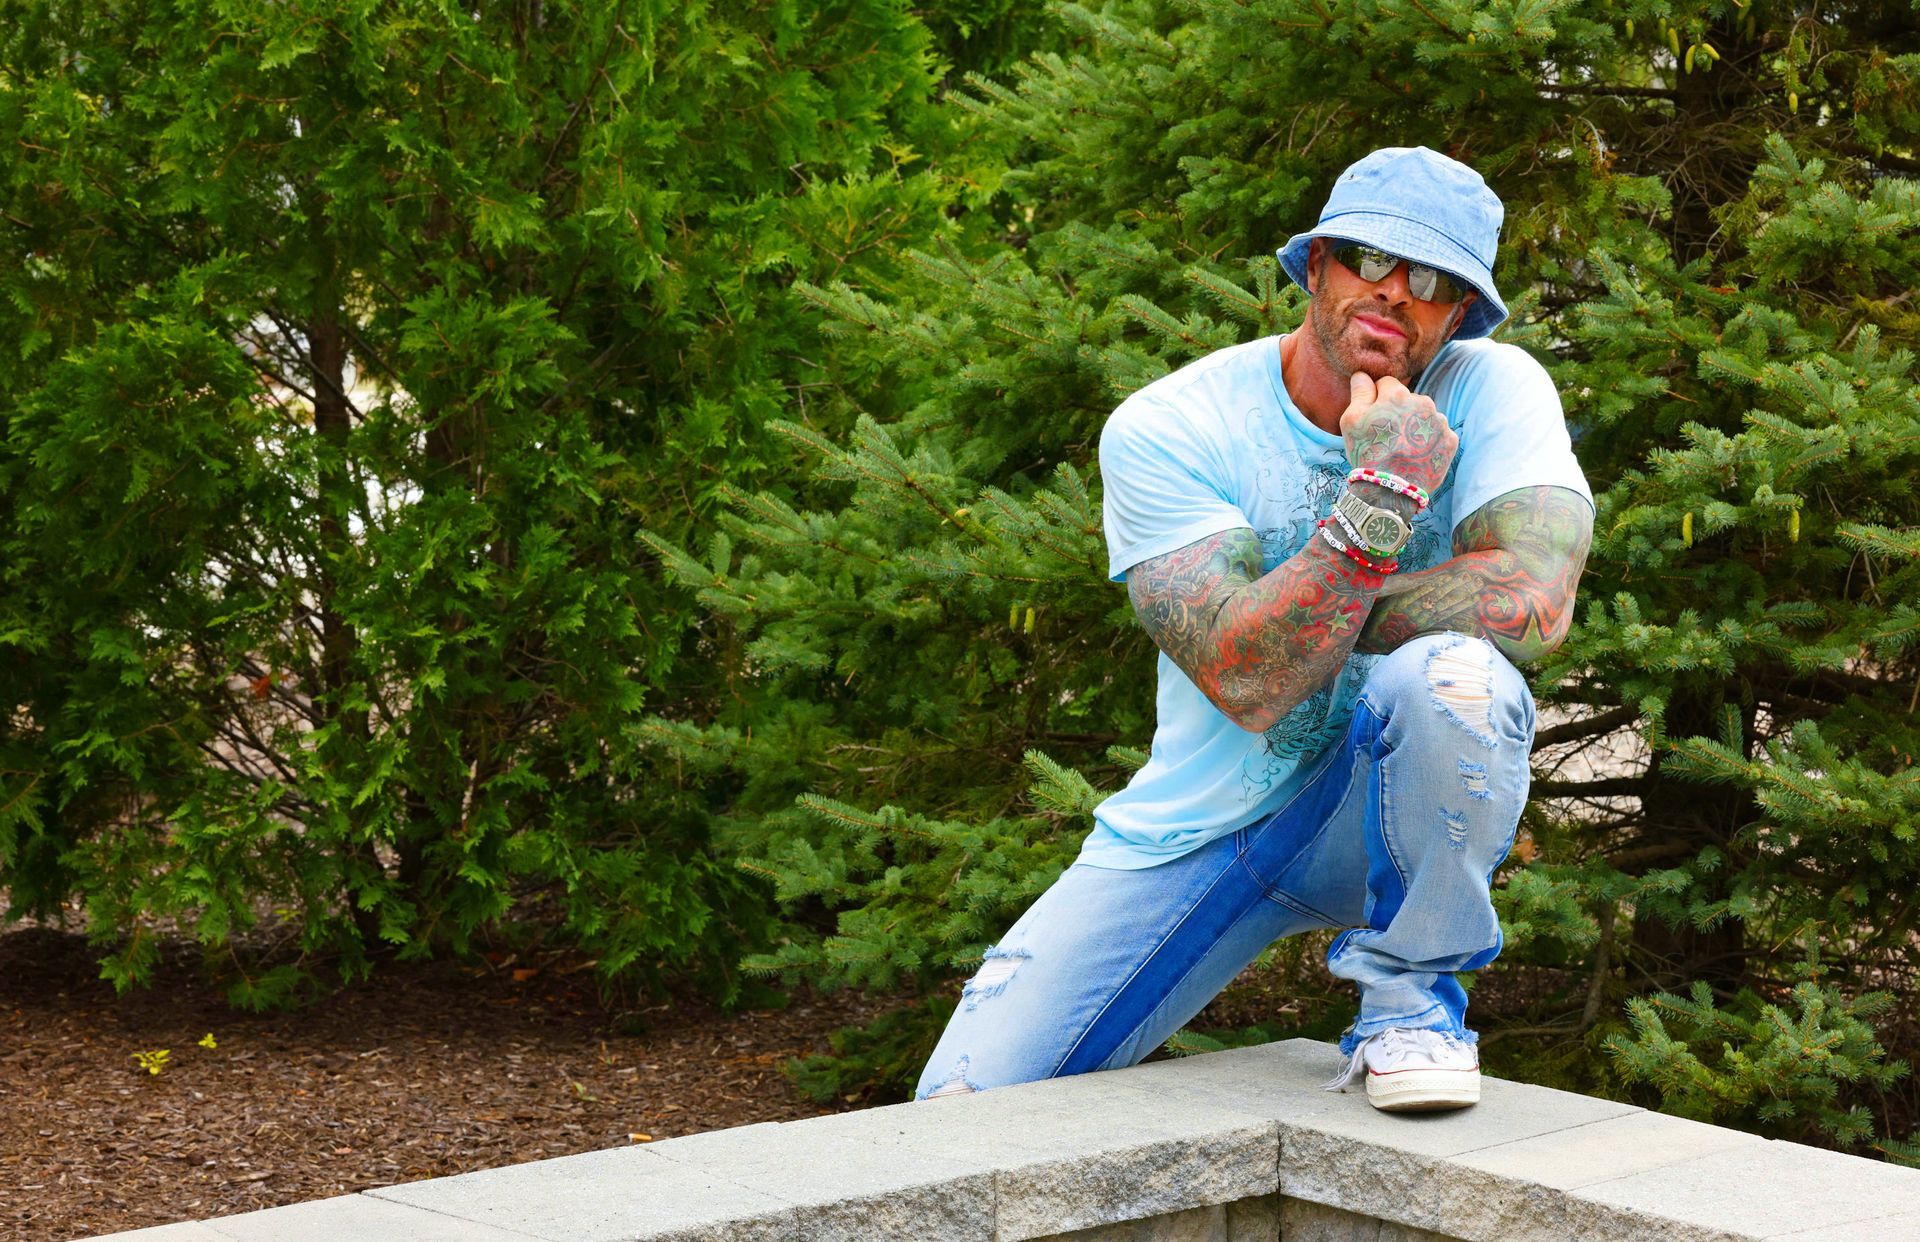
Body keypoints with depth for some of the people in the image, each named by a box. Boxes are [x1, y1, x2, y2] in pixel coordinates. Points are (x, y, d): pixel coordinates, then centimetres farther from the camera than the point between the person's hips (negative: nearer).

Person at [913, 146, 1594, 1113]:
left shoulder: (1493, 390, -11)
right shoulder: (1162, 431, -13)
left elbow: (1533, 602, -29)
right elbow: (1247, 682, -24)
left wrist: (1290, 621, -18)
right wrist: (1380, 502, -34)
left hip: (1390, 811, 0)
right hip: (1200, 825, 0)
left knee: (1449, 676, -35)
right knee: (965, 1103, -13)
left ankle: (1409, 999, -12)